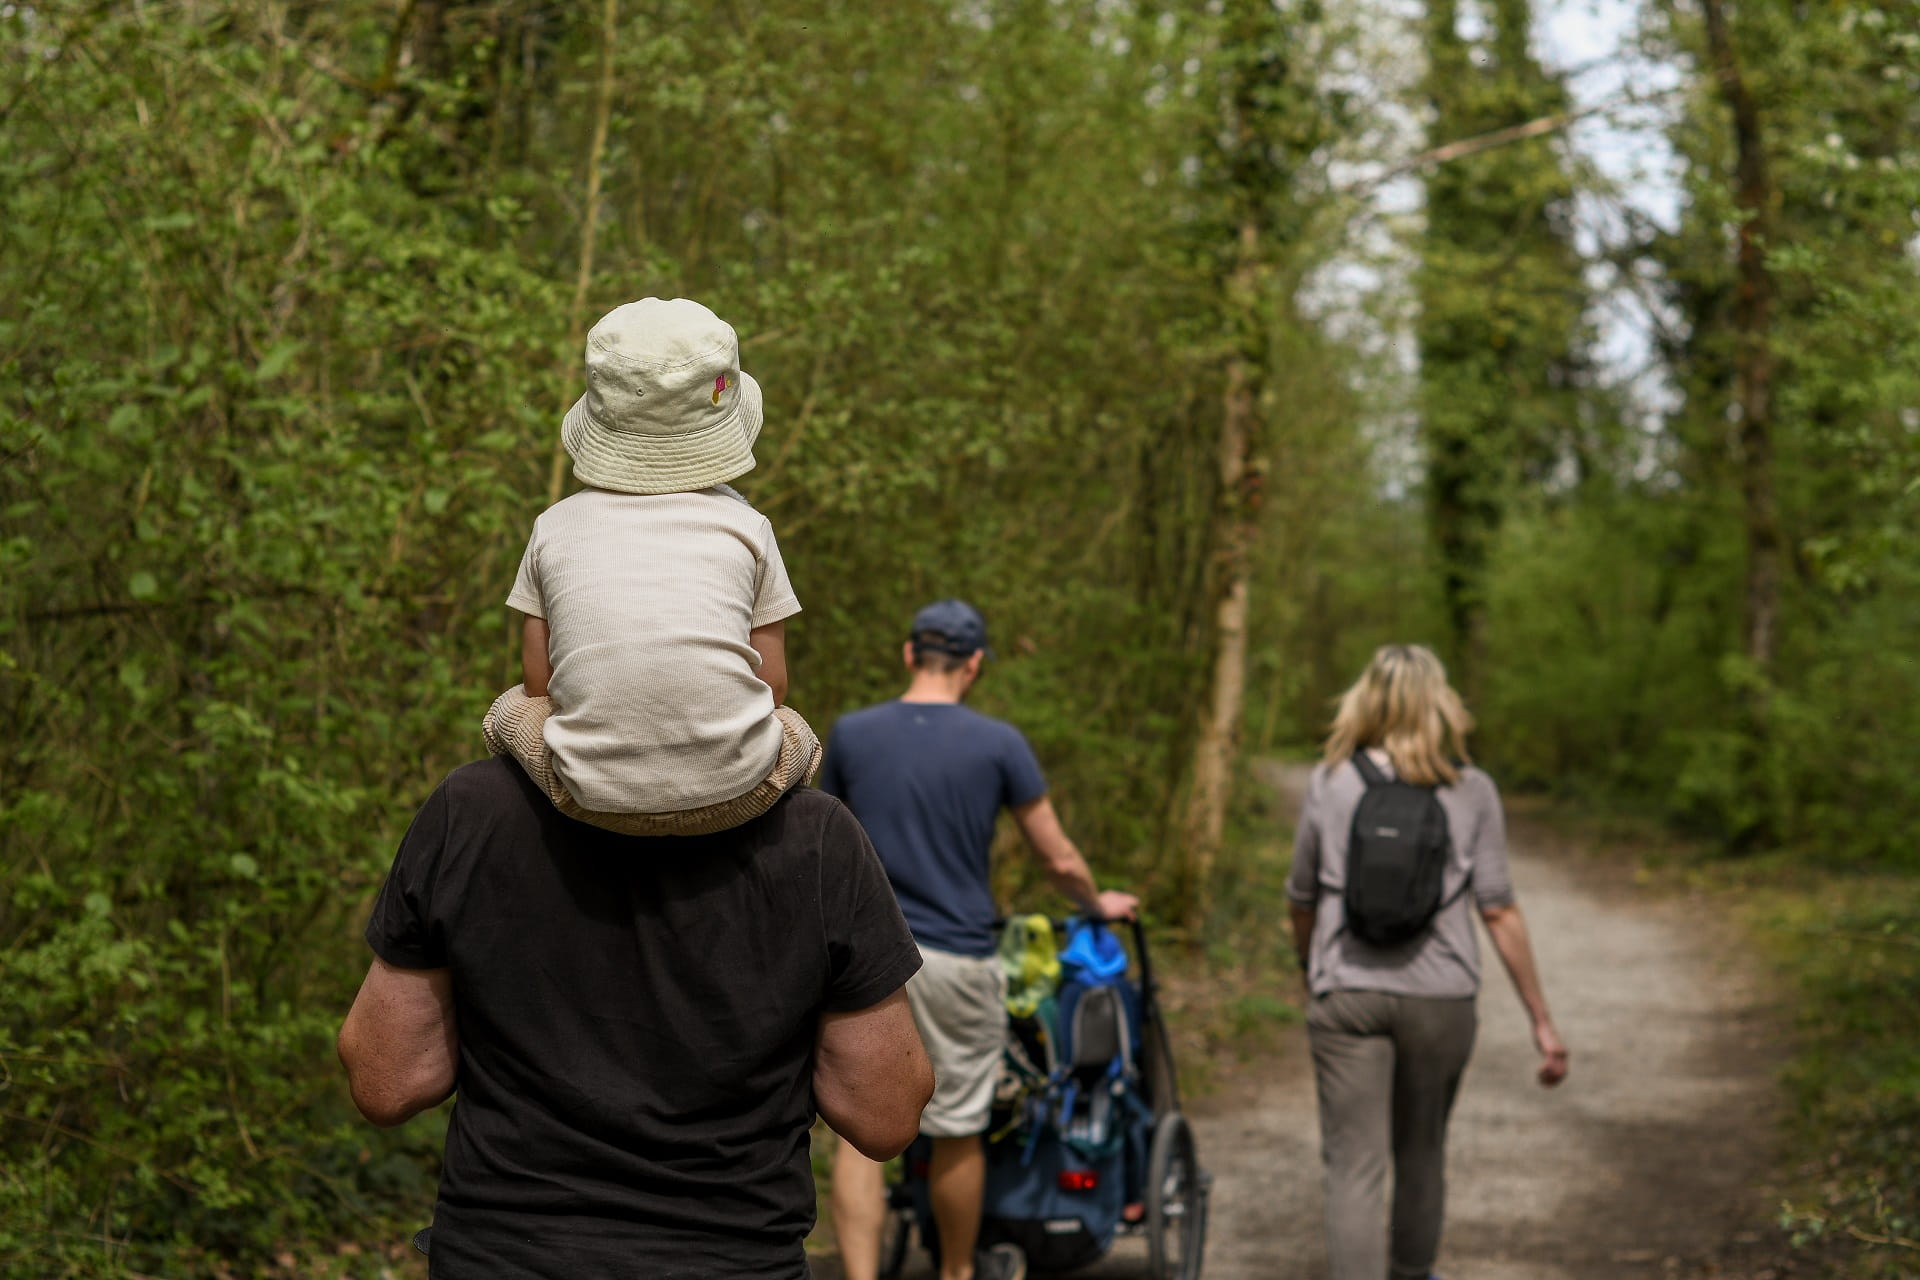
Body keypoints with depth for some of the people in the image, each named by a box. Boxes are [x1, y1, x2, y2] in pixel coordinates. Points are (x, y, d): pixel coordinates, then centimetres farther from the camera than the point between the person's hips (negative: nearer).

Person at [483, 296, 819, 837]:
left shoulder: (556, 527, 6)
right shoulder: (746, 526, 5)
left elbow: (538, 683, 8)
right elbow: (772, 685, 5)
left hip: (591, 793, 0)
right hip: (736, 793, 0)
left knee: (511, 710, 31)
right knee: (795, 733, 34)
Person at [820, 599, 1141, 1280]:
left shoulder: (849, 734, 1)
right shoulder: (997, 743, -5)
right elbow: (1059, 860, 2)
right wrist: (1099, 903, 23)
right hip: (955, 961, -2)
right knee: (956, 1130, 13)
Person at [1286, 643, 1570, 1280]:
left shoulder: (1331, 784, 0)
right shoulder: (1472, 792, -1)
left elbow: (1301, 899, 9)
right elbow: (1498, 910, -4)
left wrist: (1309, 969, 29)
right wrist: (1542, 1021, 0)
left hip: (1347, 995, -1)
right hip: (1441, 997, 1)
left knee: (1354, 1164, -1)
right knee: (1421, 1151, 21)